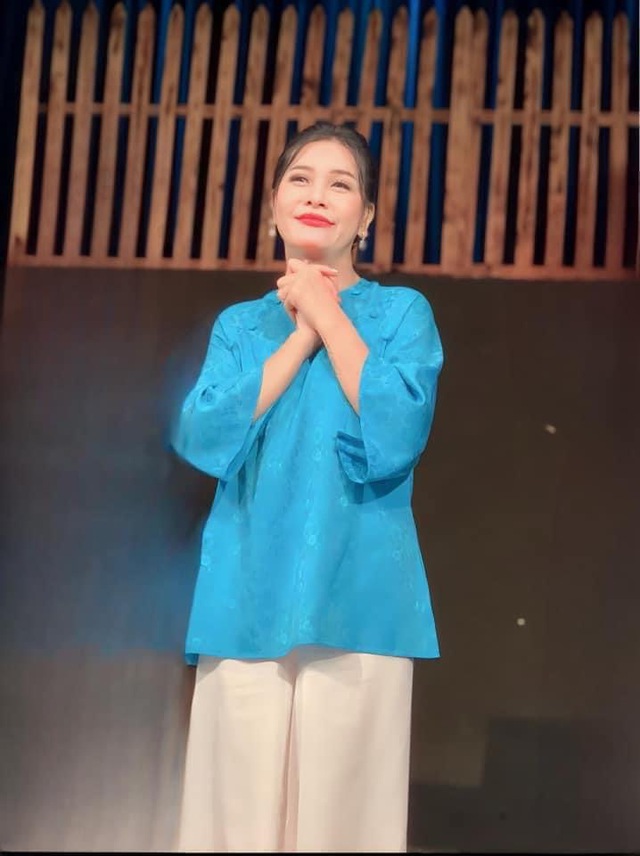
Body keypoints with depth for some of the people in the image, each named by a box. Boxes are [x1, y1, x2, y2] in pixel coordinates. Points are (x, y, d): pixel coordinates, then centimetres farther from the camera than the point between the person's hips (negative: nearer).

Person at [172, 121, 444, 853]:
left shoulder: (402, 311, 8)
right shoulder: (239, 324, 15)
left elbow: (394, 438, -10)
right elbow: (205, 439, -2)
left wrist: (329, 317, -3)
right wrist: (302, 334, -3)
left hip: (355, 603, -2)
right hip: (246, 603, 2)